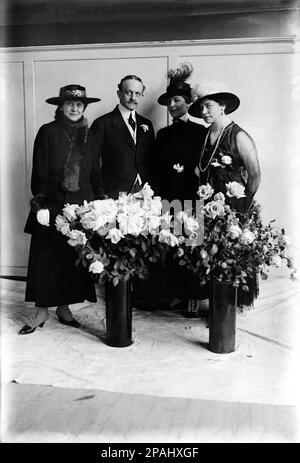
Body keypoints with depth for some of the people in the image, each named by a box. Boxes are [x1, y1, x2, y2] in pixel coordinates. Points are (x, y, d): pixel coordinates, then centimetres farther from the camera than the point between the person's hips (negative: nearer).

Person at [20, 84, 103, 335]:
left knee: (75, 258, 5)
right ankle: (42, 311, 11)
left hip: (81, 206, 3)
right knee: (45, 257, 0)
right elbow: (39, 172, -3)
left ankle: (64, 307, 19)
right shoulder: (48, 132, 2)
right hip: (52, 205, -3)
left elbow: (96, 174, 12)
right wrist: (40, 205, -11)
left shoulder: (88, 135, 11)